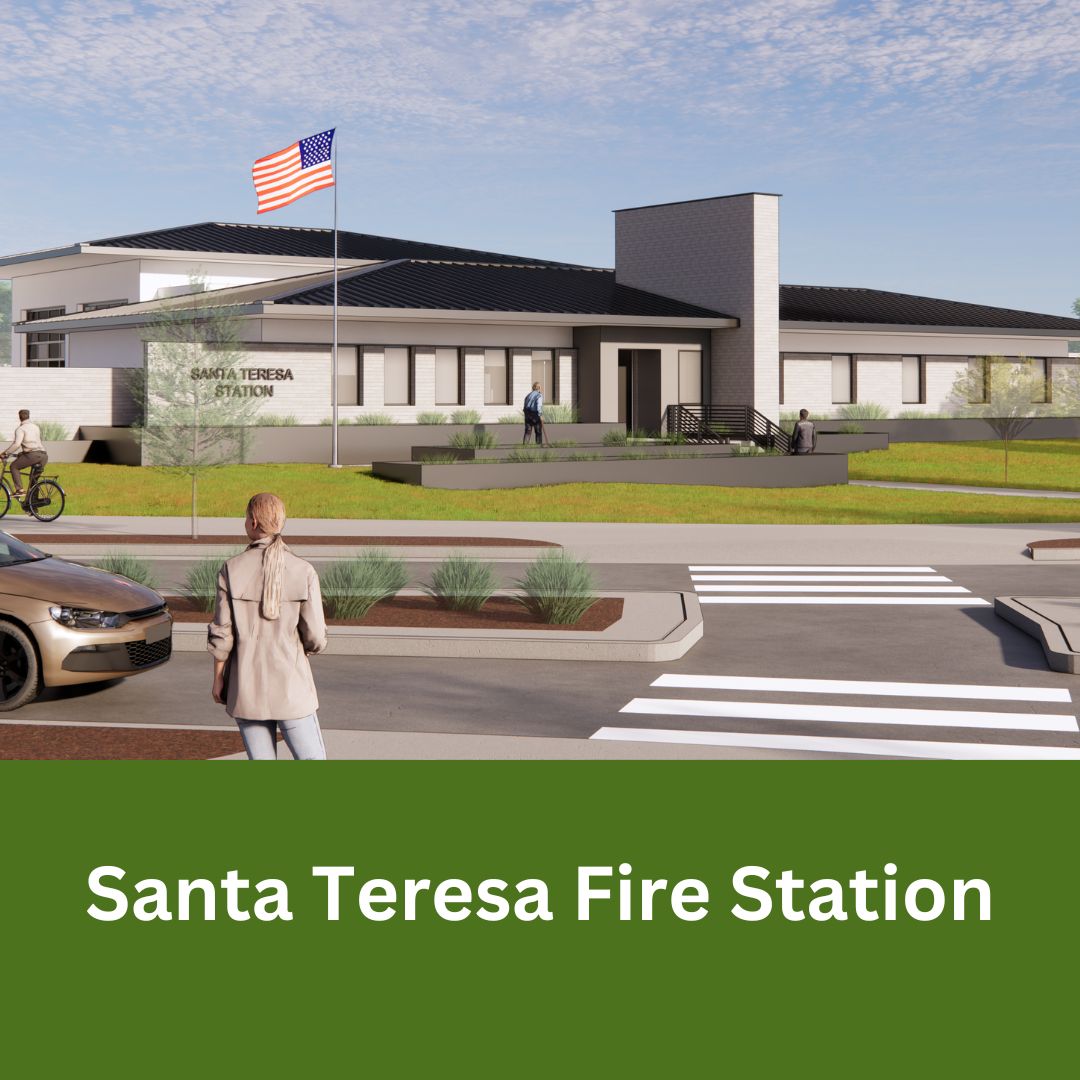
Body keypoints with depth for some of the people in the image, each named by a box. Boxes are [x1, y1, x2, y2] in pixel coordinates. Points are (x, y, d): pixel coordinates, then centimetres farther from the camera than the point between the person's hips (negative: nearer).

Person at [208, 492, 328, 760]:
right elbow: (315, 637, -7)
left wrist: (218, 678, 9)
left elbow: (222, 633, -4)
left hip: (247, 686, 1)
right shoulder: (303, 571, -7)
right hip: (291, 685, -1)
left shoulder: (232, 570, -6)